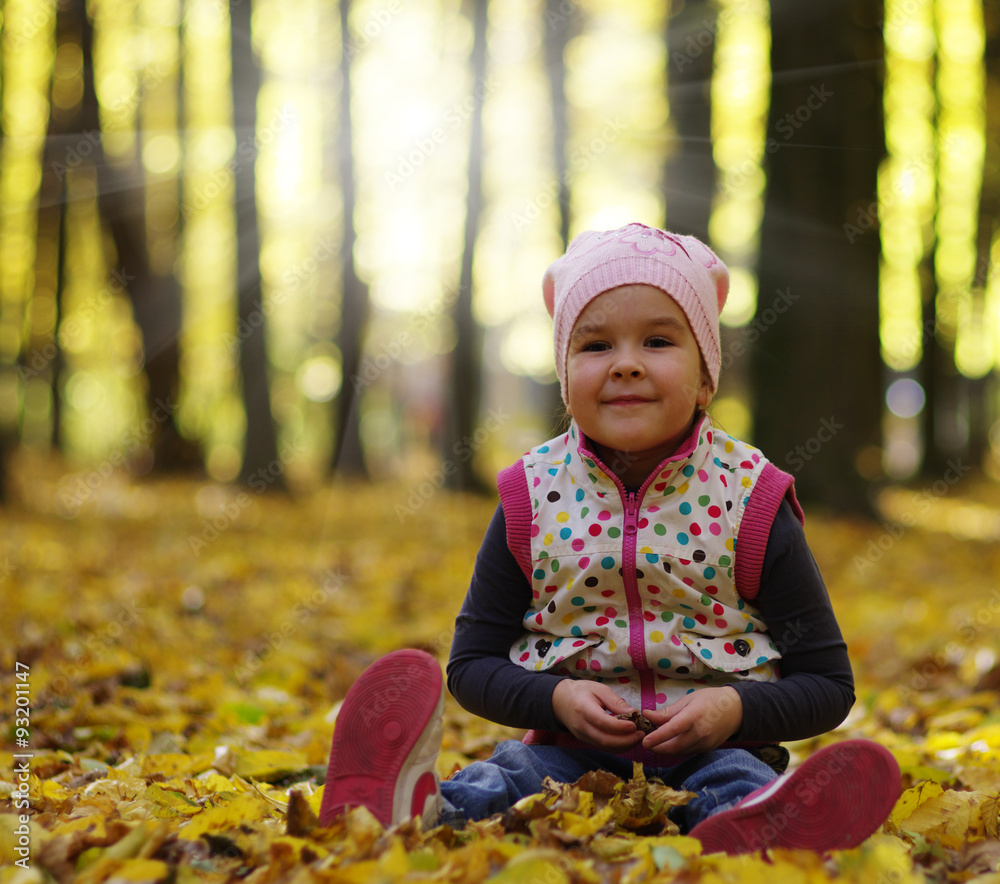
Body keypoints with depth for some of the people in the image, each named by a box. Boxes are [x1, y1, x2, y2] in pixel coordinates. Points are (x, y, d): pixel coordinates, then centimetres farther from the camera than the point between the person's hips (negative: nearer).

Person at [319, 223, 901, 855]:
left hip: (709, 750, -1)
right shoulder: (534, 497, 3)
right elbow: (473, 661, 9)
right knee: (505, 778, -29)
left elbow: (828, 683, 3)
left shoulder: (748, 500, -2)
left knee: (737, 781, -35)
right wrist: (558, 700, -12)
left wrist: (735, 710, -17)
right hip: (571, 748, 2)